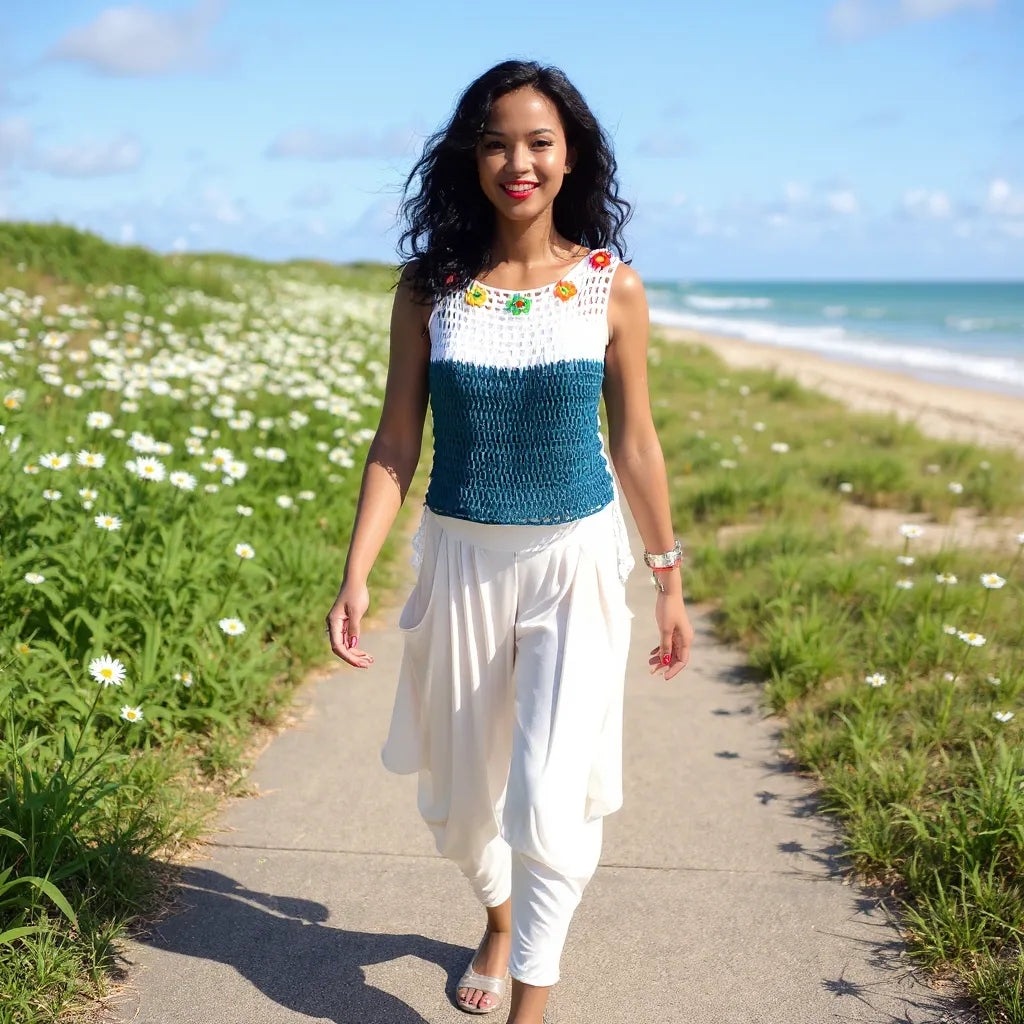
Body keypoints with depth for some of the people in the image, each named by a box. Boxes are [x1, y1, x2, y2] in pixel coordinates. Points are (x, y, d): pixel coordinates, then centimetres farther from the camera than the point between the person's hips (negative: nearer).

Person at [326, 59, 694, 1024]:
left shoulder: (612, 287, -4)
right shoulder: (429, 285, -3)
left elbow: (635, 442, 3)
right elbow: (396, 440, -1)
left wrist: (670, 581, 8)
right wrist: (356, 576, -7)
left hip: (575, 560, -2)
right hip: (460, 558, 2)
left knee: (550, 799, -10)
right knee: (457, 796, 16)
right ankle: (498, 920, 47)